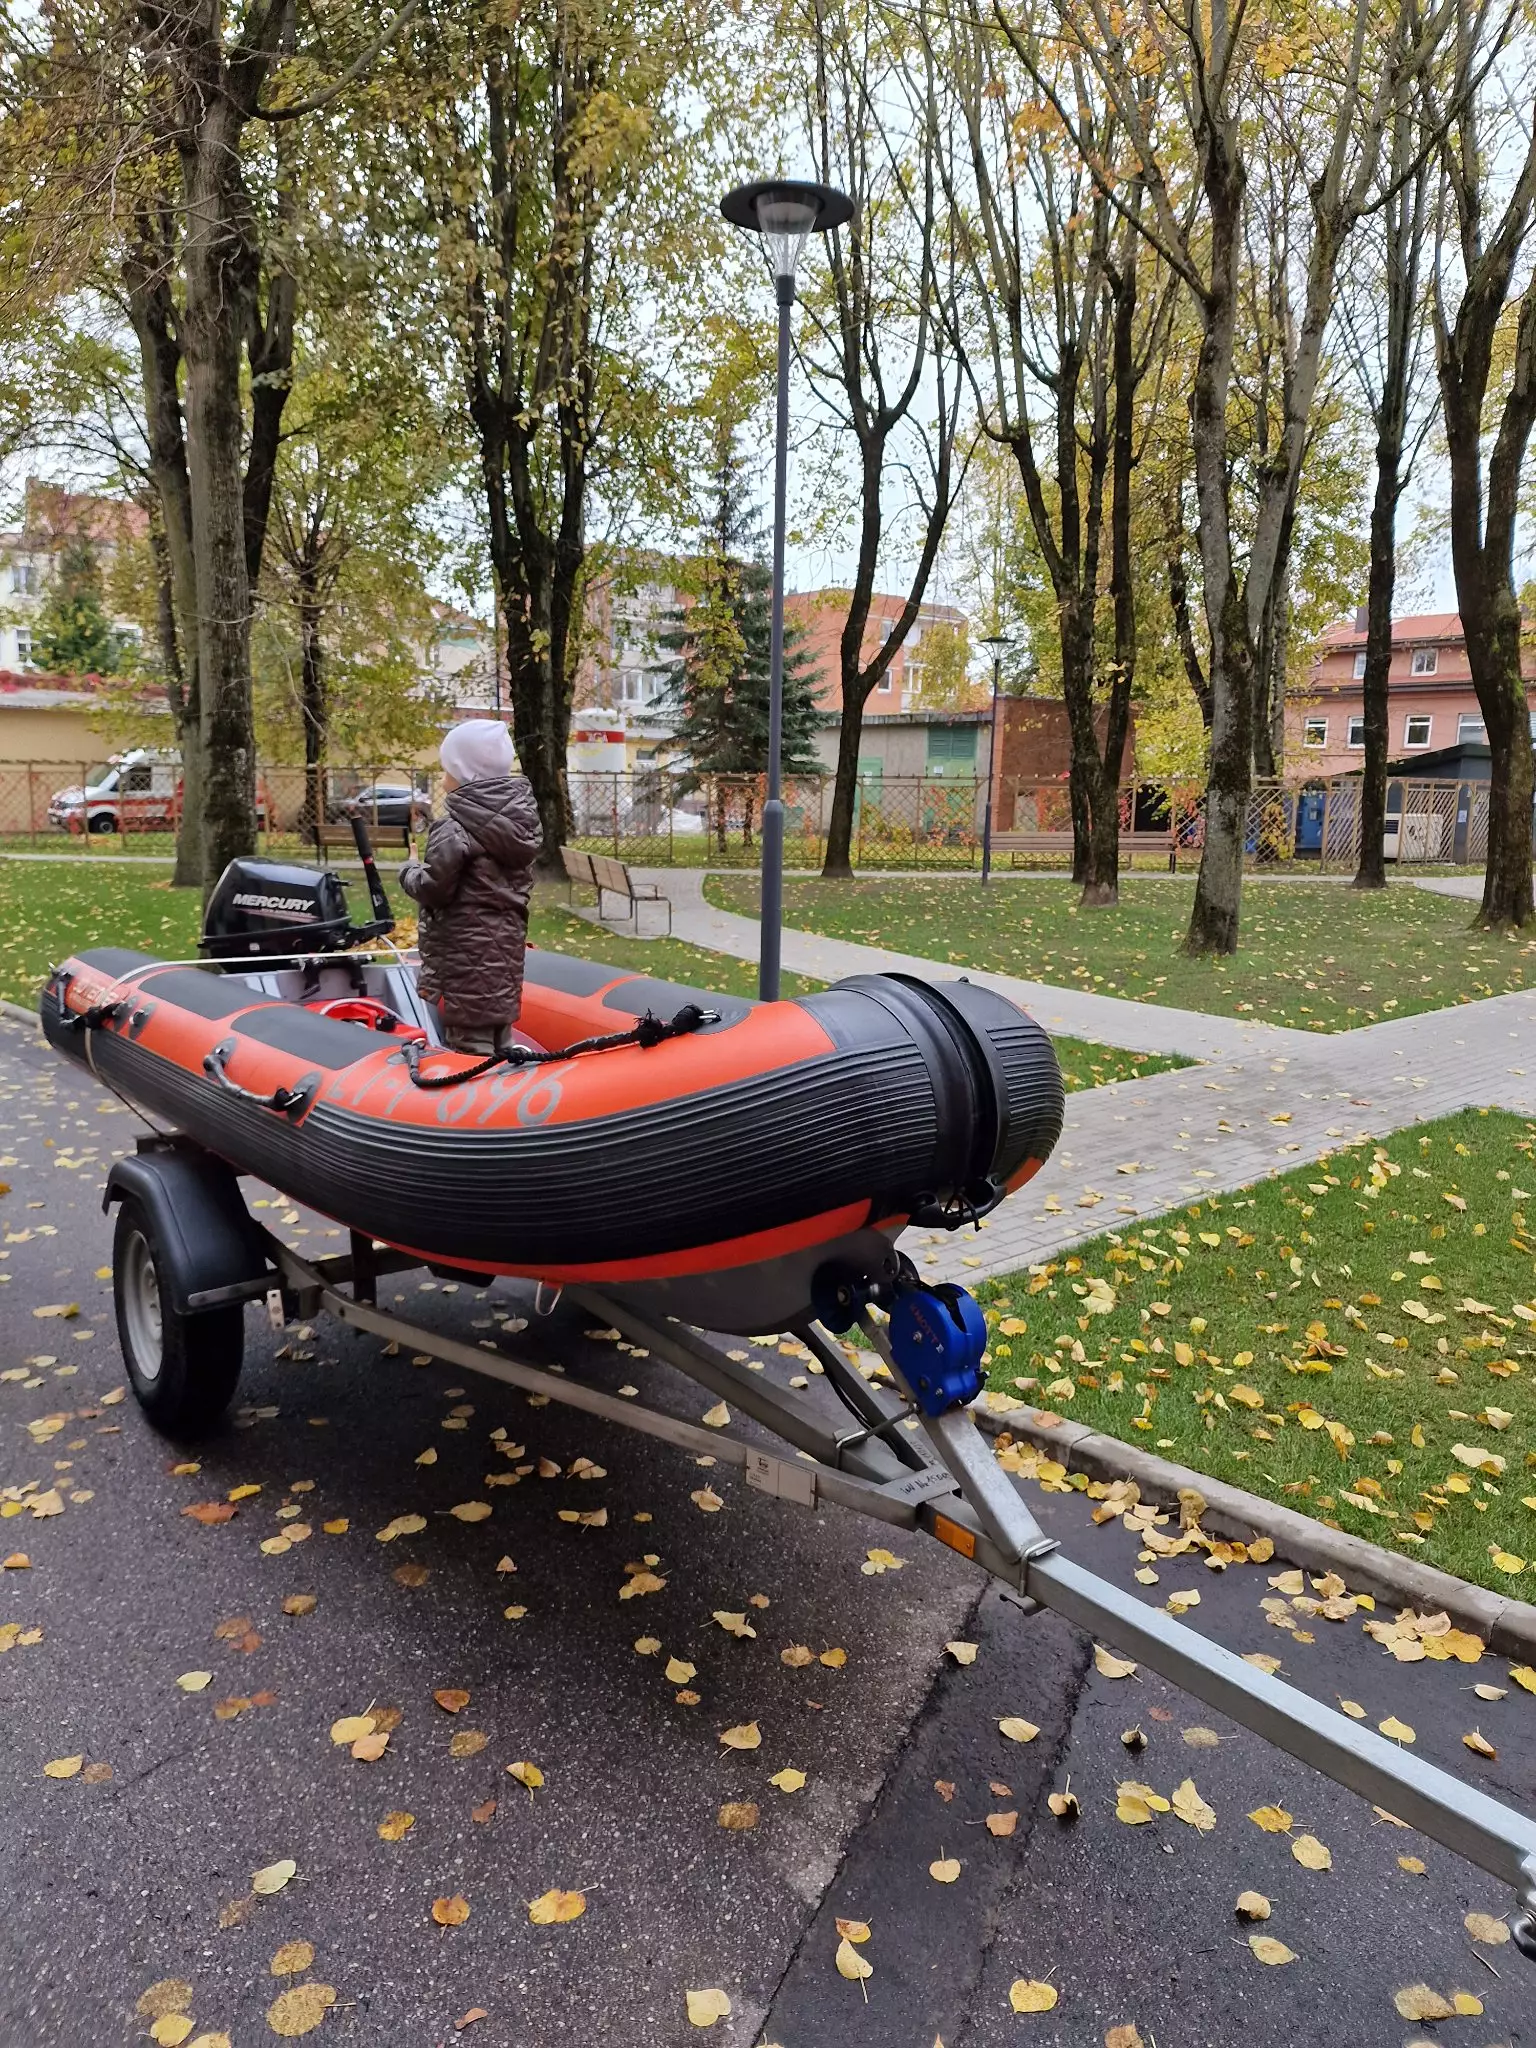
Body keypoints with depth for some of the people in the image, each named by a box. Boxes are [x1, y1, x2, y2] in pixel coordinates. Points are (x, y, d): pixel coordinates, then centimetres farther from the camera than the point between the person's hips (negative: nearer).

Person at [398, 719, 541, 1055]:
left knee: (469, 1049, -5)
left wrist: (409, 872, 3)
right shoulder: (518, 823, 7)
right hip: (506, 948, 8)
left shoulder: (455, 829, -16)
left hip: (466, 955, -8)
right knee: (496, 1047, 16)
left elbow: (432, 888, -16)